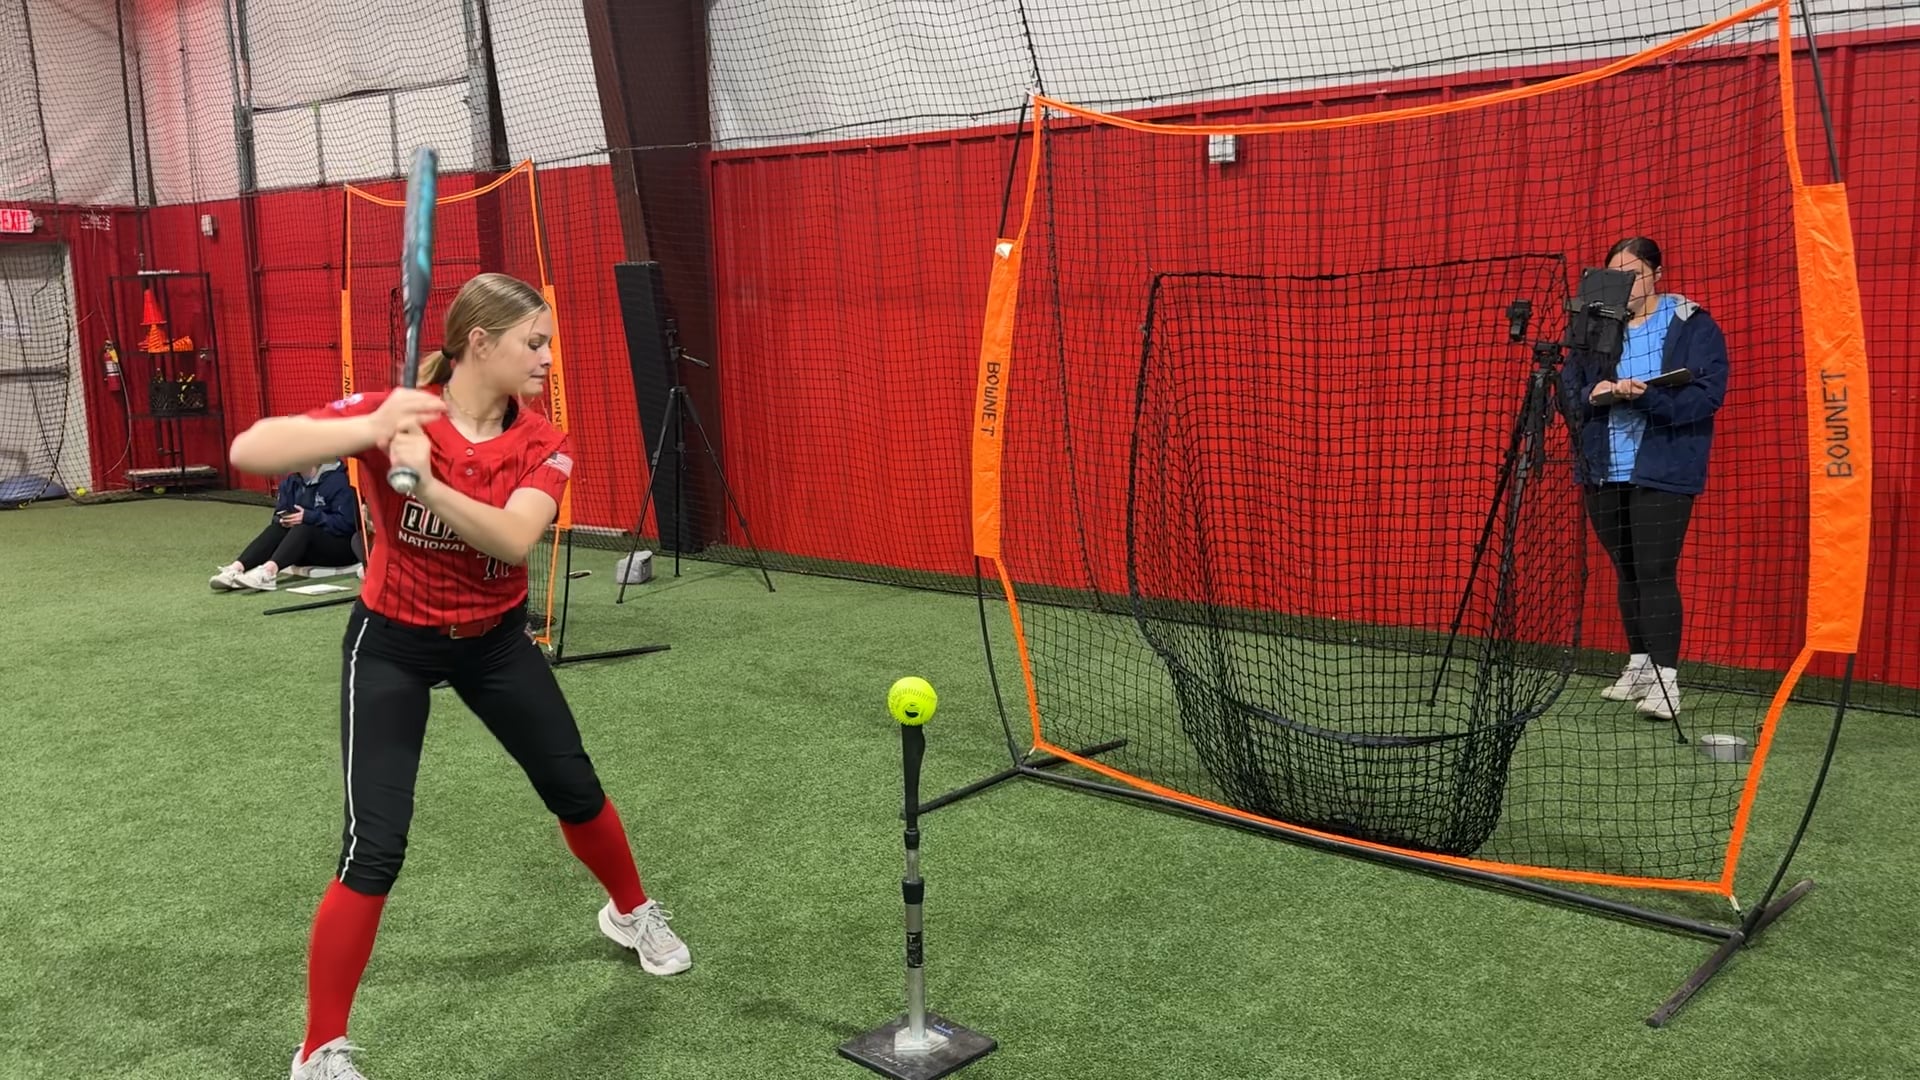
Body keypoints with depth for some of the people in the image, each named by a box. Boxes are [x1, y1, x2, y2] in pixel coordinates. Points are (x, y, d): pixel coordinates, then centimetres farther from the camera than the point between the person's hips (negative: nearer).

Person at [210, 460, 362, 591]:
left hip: (342, 547, -7)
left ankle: (269, 570, -56)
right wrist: (283, 519, -17)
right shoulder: (292, 481, 7)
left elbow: (345, 522, -23)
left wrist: (309, 517, -30)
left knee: (304, 528, -33)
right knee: (277, 528, -19)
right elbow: (279, 513, 6)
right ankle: (237, 569, -38)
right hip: (310, 552, 7)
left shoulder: (338, 482, -15)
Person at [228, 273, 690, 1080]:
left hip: (495, 640, 4)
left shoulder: (541, 445, -12)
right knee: (375, 848, -10)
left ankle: (631, 912, 45)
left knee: (575, 788, 14)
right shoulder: (390, 413, -21)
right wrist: (370, 431, -45)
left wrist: (427, 483, -45)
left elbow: (513, 539, -30)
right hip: (393, 645, -4)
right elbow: (248, 453, -31)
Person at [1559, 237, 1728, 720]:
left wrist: (1647, 395, -25)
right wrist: (1593, 394, -13)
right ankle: (1639, 665, 24)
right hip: (1603, 472, 5)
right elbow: (1567, 391, 9)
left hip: (1661, 472, -5)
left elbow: (1707, 393, -11)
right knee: (1626, 572, 12)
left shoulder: (1693, 326, -1)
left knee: (1655, 573, -10)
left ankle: (1664, 680, -7)